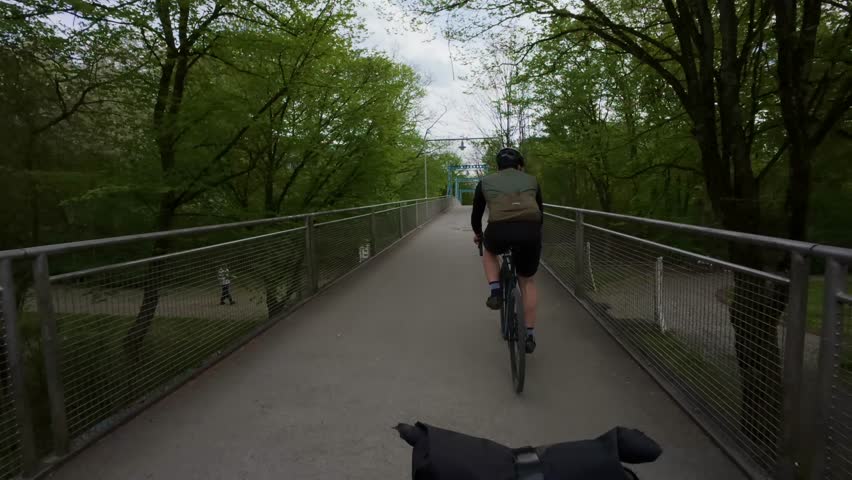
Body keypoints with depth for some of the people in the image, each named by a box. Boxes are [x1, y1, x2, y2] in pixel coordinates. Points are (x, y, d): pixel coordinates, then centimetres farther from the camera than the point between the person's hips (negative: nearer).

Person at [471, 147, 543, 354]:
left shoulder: (486, 182, 23)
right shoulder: (531, 180, 26)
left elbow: (476, 214, 29)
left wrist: (477, 234, 48)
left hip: (499, 231, -1)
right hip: (530, 232, 1)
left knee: (489, 251, 36)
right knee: (527, 282, 24)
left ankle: (495, 293, 17)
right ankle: (529, 336, 23)